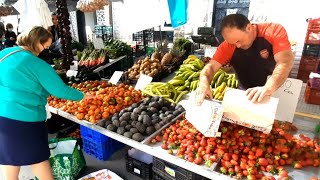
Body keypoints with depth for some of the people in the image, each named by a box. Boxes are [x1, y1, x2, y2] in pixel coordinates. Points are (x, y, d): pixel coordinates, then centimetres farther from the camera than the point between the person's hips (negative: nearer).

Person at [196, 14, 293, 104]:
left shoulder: (275, 31, -16)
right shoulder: (228, 45, -11)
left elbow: (285, 62, -26)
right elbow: (212, 66, -15)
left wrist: (269, 88, -43)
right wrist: (204, 83, -37)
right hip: (246, 95, 2)